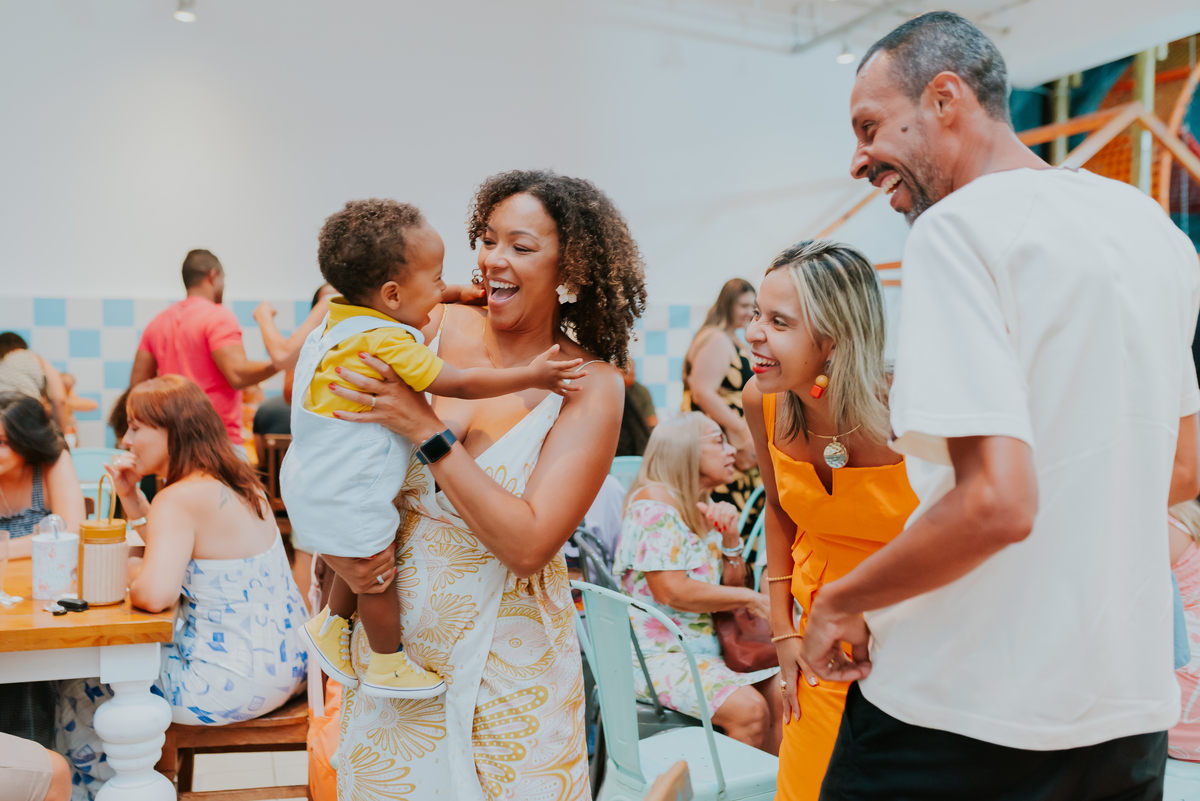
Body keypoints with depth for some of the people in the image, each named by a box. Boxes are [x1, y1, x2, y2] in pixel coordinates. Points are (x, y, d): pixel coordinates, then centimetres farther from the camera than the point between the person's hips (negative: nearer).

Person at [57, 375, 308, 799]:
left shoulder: (179, 500, -20)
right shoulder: (238, 483, 7)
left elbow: (156, 593, -33)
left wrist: (130, 574, -11)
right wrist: (130, 496, 11)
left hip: (239, 681, -9)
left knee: (79, 696, 11)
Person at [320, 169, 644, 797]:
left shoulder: (590, 387, -14)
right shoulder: (440, 327, -5)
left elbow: (527, 546, -23)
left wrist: (427, 430, -25)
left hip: (505, 660, -3)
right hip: (393, 633, 4)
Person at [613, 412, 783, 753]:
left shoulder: (706, 507, 12)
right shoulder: (654, 499, -13)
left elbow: (732, 586, 13)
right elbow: (672, 591, -21)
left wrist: (731, 537, -5)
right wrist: (752, 598, -13)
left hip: (708, 645, 8)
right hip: (656, 653, -8)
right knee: (749, 709, -25)